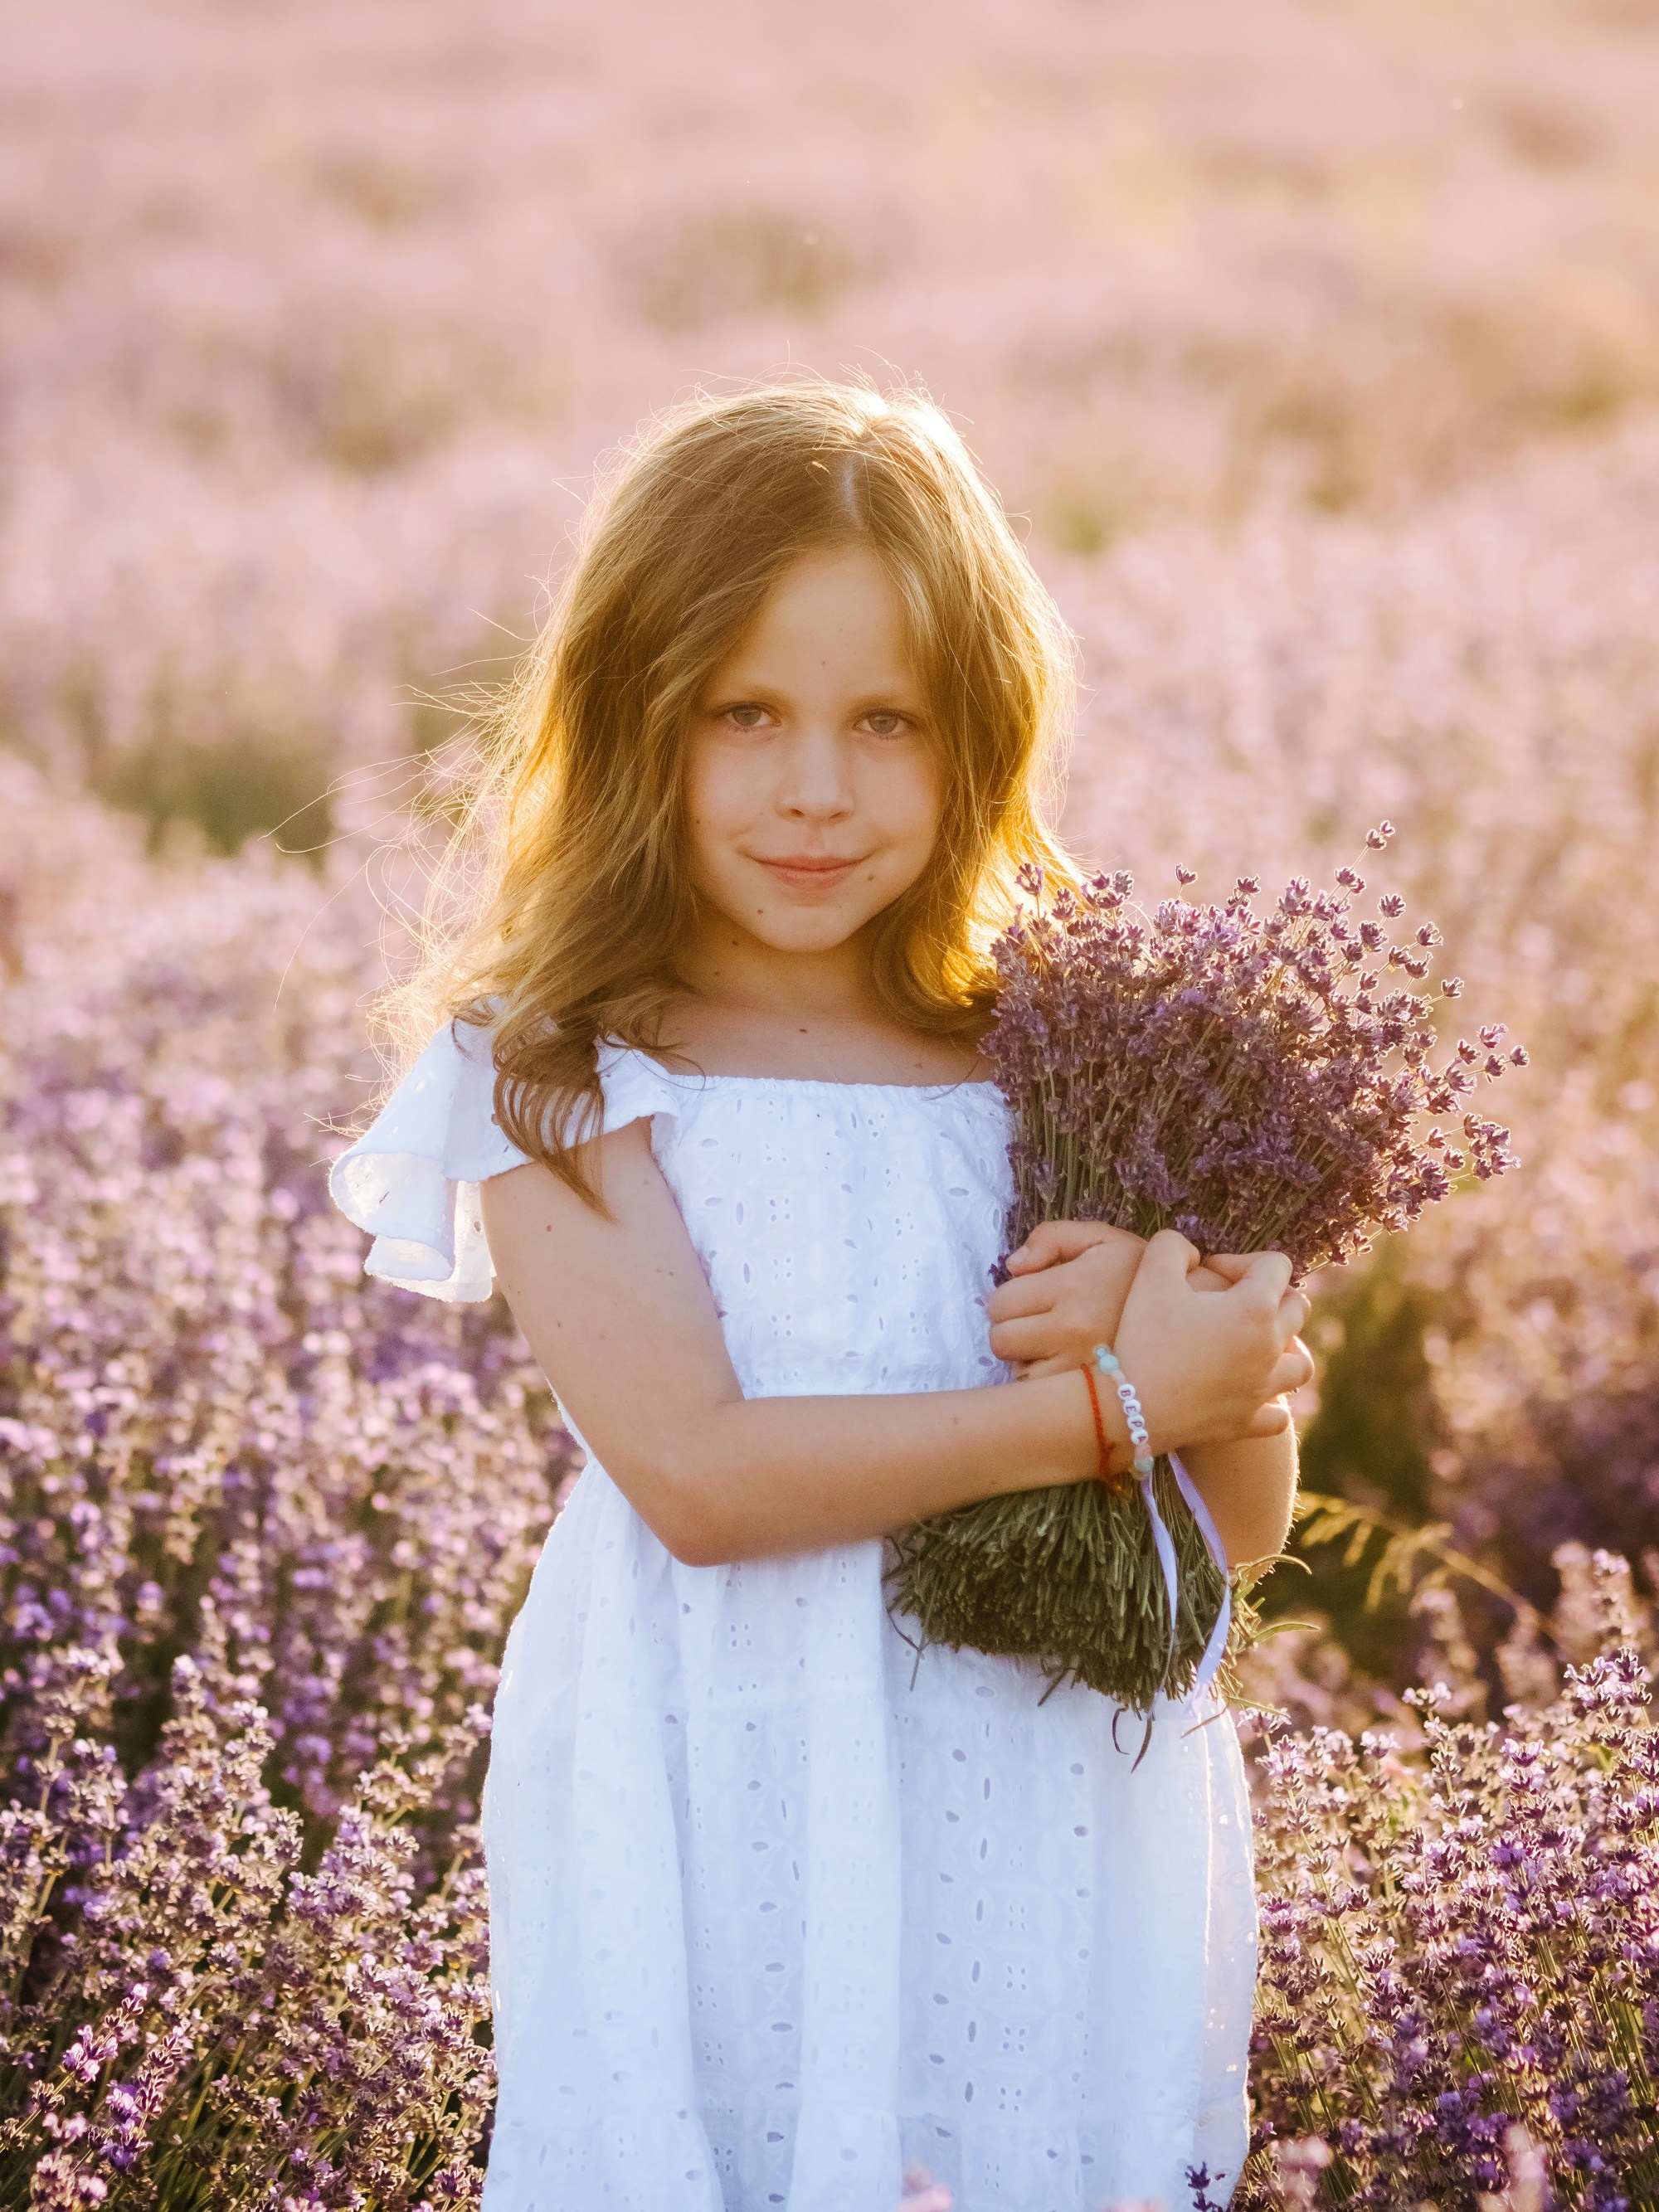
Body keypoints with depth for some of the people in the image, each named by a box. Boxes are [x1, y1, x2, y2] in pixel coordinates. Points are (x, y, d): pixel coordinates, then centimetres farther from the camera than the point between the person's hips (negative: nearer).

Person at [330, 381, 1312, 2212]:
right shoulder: (561, 1077, -4)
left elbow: (1246, 1522, 9)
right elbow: (695, 1473, -17)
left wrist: (1168, 1302, -12)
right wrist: (1107, 1400, -15)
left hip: (1051, 1824, 3)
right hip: (731, 1834, -3)